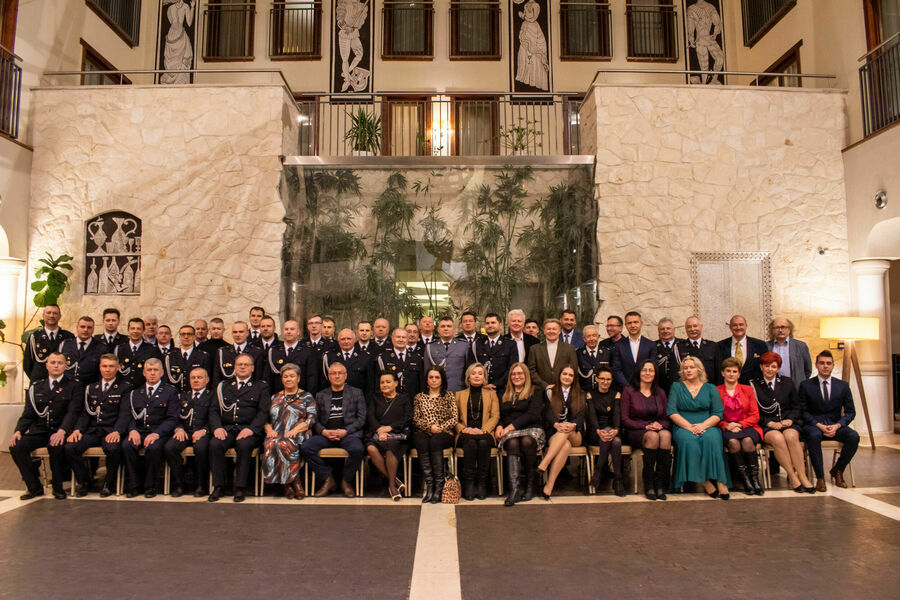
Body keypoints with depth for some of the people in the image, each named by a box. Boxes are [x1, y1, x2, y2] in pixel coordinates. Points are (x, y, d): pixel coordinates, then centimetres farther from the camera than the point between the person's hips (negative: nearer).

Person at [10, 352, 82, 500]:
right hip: (38, 431, 4)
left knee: (56, 446, -34)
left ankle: (58, 487, -13)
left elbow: (73, 412, -7)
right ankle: (34, 487, -6)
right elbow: (28, 413, 11)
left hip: (59, 431, -4)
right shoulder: (36, 387, 16)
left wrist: (62, 431, -25)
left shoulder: (73, 386, 5)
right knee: (16, 446, -21)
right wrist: (18, 430, -8)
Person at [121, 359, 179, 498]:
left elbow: (172, 418, 0)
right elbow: (128, 414, 11)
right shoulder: (134, 392, 20)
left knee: (154, 448, -33)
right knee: (126, 445, -28)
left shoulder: (170, 392, 8)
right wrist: (132, 429, -10)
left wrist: (157, 433, -16)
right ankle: (132, 485, -14)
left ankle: (150, 486, -14)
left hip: (159, 431, -3)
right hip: (139, 431, 3)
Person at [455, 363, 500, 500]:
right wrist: (463, 428, -8)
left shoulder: (491, 394, 20)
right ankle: (469, 483, -28)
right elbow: (454, 418, 12)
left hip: (484, 433, 0)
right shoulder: (459, 394, 21)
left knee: (483, 443, -35)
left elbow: (495, 416, 8)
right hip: (465, 434, 0)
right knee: (471, 443, -35)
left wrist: (483, 430, -9)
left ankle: (482, 483, -26)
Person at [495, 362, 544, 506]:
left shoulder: (535, 392, 13)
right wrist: (499, 426, -4)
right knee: (512, 443, -34)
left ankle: (530, 485, -25)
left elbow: (533, 415, -2)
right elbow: (498, 415, 20)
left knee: (527, 441, -37)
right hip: (509, 433, 2)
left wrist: (512, 426, -12)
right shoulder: (504, 394, 25)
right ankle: (514, 488, -46)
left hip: (531, 429, -1)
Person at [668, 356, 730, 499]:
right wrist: (689, 426, -12)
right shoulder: (676, 387, 14)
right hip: (683, 427, 0)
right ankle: (705, 482, -30)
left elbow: (718, 414, 5)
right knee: (688, 440, -34)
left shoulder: (710, 388, 15)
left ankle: (719, 481, -31)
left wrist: (703, 425, -13)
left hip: (707, 426, 1)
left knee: (711, 438, -34)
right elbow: (671, 412, 2)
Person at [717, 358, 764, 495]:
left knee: (747, 440, -34)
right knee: (733, 441, -35)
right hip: (726, 429, -1)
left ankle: (755, 478, -23)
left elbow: (755, 416, 7)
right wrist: (726, 426, -13)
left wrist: (740, 424, -10)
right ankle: (745, 479, -26)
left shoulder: (747, 390, 15)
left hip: (746, 427, 1)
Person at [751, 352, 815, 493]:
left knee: (791, 436, -33)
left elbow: (797, 407, 14)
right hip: (766, 426, -2)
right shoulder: (754, 385, 6)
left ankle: (802, 476, -26)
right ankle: (793, 477, -25)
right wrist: (770, 423, -11)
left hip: (788, 423, 2)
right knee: (778, 438, -34)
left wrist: (790, 420, -5)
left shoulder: (787, 383, 15)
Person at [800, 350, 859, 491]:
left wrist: (837, 426, -11)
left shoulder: (843, 386, 9)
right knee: (814, 436, -37)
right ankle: (820, 477, -24)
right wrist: (819, 425, -16)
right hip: (813, 425, -3)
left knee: (854, 437, -28)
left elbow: (850, 412, 7)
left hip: (835, 425, 3)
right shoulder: (806, 385, 2)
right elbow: (803, 411, -1)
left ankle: (837, 470, -2)